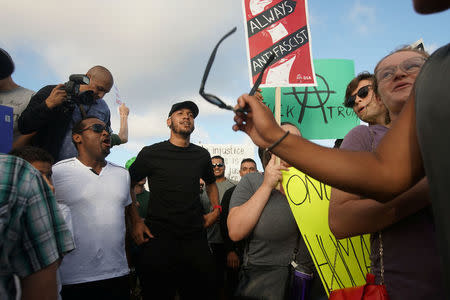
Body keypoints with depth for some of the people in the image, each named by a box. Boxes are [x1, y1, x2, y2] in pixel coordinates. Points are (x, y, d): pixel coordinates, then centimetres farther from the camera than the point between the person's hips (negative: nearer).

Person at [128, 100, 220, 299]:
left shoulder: (202, 155, 9)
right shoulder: (151, 154, -1)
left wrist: (216, 209, 12)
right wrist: (135, 222, -5)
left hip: (195, 238, 4)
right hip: (157, 238, -3)